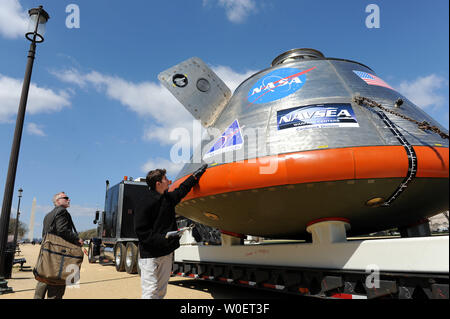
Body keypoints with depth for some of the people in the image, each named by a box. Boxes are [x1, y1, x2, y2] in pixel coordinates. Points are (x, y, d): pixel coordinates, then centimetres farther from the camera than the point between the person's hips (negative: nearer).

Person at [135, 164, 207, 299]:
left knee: (161, 291, 13)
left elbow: (182, 189, 28)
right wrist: (161, 240, -22)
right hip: (150, 256, -8)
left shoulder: (168, 197, 10)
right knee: (150, 292, -5)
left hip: (167, 253, 8)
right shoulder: (146, 202, -13)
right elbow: (140, 230, -14)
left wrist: (196, 175, 33)